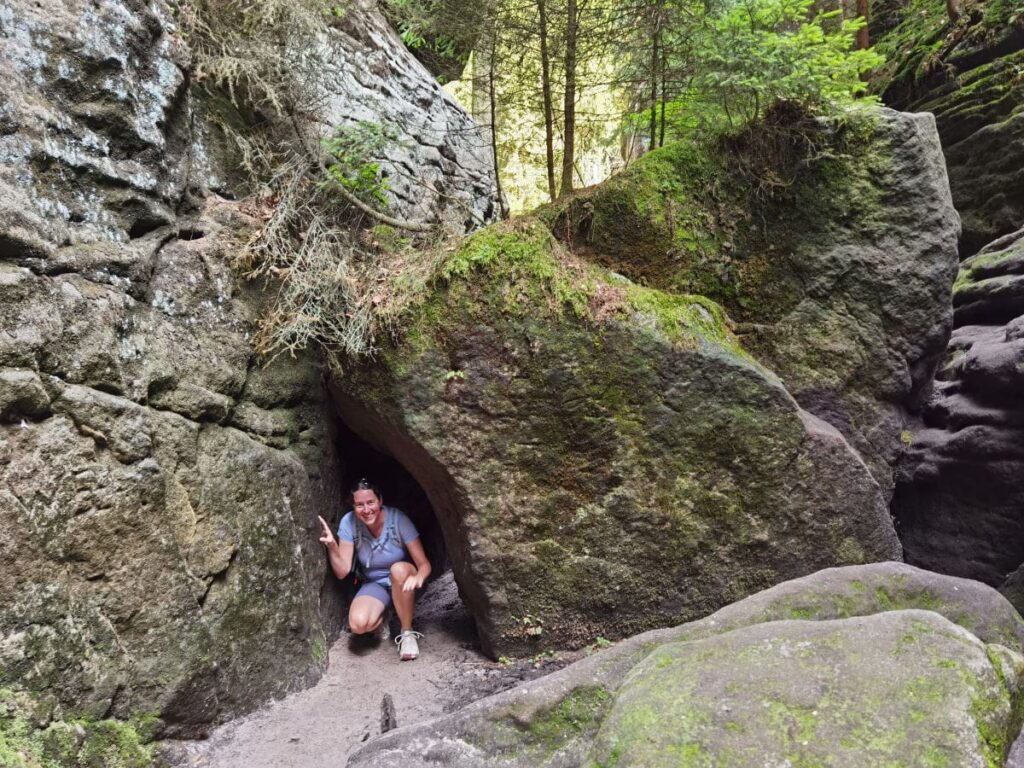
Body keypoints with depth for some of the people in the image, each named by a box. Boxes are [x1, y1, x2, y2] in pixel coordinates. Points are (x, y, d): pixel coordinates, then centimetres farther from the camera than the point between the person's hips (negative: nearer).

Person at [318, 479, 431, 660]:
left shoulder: (398, 519, -23)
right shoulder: (348, 522, -17)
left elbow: (424, 564, -20)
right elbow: (342, 572, -15)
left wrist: (418, 577, -44)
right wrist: (332, 546, -33)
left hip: (402, 582, -1)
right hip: (374, 585, 1)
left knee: (398, 569, -37)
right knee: (358, 624, -28)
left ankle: (407, 632, -16)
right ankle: (383, 615, 8)